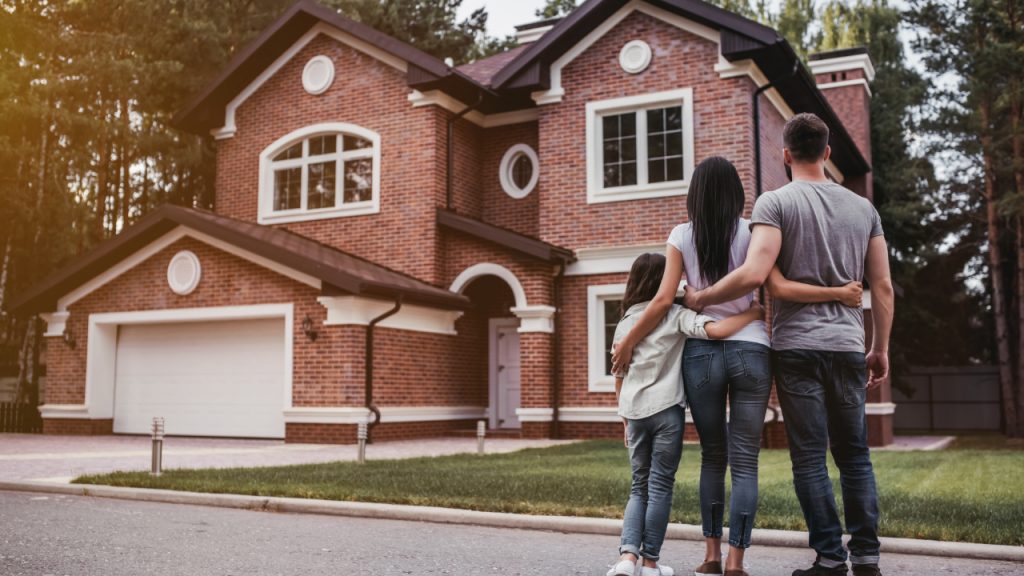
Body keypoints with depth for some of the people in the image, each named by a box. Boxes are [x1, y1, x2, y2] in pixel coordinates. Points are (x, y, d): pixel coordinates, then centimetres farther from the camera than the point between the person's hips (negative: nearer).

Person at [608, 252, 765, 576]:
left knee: (639, 487, 13)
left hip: (634, 412, 4)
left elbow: (619, 380, 14)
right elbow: (715, 330, -19)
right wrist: (754, 313, -6)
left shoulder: (624, 323, 11)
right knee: (660, 486, 6)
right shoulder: (675, 315, -2)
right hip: (666, 410, -4)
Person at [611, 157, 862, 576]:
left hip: (701, 352, 1)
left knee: (712, 456, 15)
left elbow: (665, 299, -1)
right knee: (745, 462, 2)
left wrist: (628, 342, 8)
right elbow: (778, 286, -10)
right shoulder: (750, 231, 1)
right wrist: (838, 293, -3)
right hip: (750, 351, -1)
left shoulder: (681, 236, 3)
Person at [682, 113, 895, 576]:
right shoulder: (863, 208, 10)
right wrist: (881, 349, 17)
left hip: (797, 346, -4)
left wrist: (701, 298, -4)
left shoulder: (775, 203, -4)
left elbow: (754, 274, -17)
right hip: (848, 345, 4)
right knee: (854, 455, 12)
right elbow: (883, 287, 9)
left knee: (810, 457, 2)